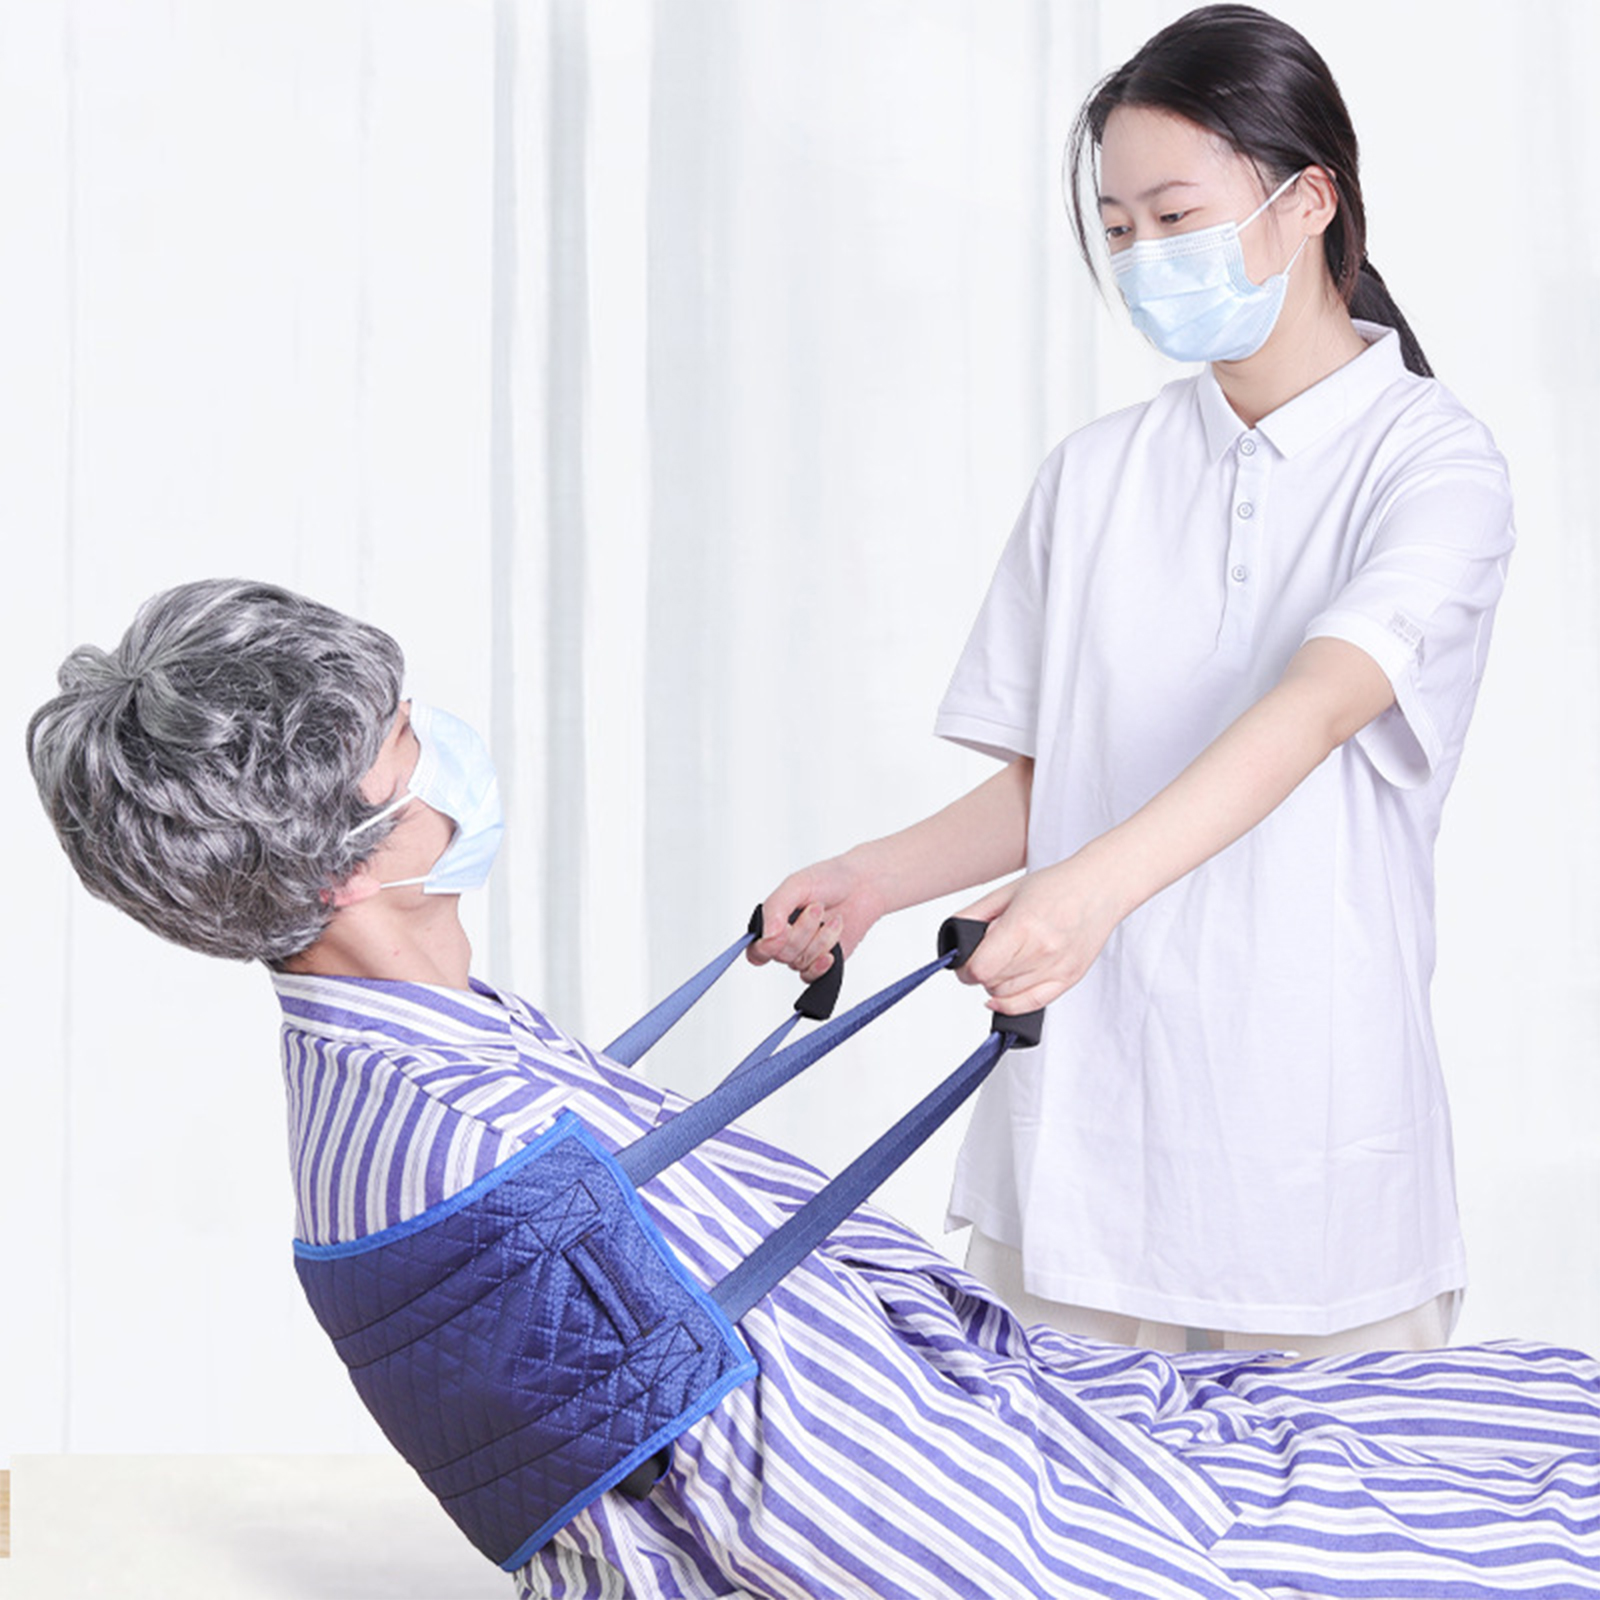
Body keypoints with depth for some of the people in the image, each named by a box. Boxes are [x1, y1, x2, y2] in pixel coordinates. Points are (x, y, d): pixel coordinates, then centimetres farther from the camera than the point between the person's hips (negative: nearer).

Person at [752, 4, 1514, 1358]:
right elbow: (1037, 786, 12)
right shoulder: (1094, 476, 10)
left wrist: (1097, 886, -38)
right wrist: (873, 879, -7)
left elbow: (1325, 702, -23)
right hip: (1080, 1132, 4)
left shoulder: (1432, 462, -5)